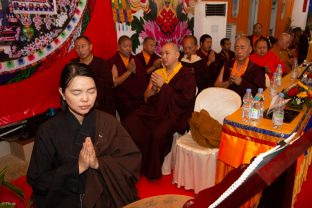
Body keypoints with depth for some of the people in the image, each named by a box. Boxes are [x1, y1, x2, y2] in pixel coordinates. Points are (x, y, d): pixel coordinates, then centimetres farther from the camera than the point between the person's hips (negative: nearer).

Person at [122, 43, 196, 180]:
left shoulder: (187, 76, -3)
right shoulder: (158, 73, 13)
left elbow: (184, 101, -14)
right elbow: (147, 97, 12)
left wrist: (164, 85, -15)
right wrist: (154, 87, -9)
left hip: (173, 114, -5)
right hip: (154, 110, 6)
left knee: (158, 133, -32)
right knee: (128, 123, -17)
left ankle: (152, 171, -7)